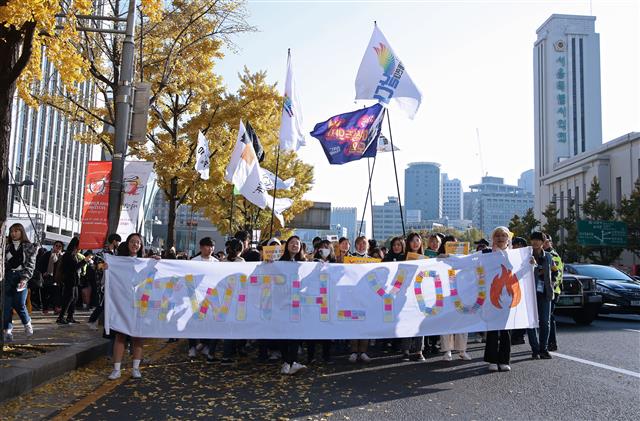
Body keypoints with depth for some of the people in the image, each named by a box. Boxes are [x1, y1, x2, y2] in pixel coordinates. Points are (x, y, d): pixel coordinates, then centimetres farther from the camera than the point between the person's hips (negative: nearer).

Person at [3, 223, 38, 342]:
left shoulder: (29, 247, 6)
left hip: (21, 277, -2)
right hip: (8, 277, 2)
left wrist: (24, 278, -14)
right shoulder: (7, 246, 14)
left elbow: (30, 265, -1)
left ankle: (27, 323, 21)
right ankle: (7, 331, -1)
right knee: (7, 305, -5)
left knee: (19, 304, -6)